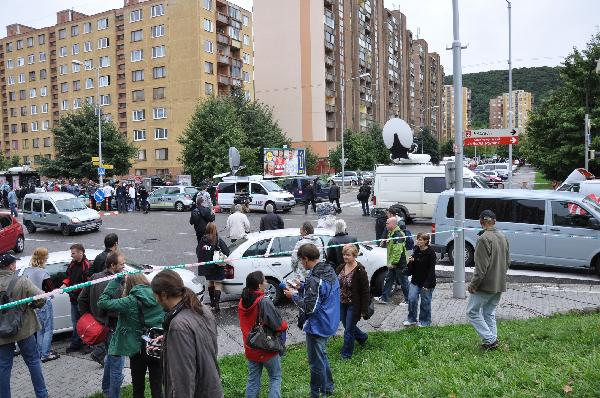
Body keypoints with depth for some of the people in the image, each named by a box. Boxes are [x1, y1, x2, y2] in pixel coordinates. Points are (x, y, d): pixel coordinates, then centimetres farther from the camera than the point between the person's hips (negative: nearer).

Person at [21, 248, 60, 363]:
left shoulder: (26, 271, -1)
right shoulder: (43, 273, -20)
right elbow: (51, 290, -16)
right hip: (44, 304, -7)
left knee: (40, 329, 20)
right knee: (48, 329, 5)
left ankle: (40, 353, 27)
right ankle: (46, 354, 6)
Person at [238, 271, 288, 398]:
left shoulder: (242, 302, -3)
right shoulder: (264, 302, -25)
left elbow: (245, 324, 7)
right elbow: (279, 325, -22)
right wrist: (285, 325, -2)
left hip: (250, 349, 6)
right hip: (267, 349, -6)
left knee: (253, 380, 17)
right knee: (275, 377, 14)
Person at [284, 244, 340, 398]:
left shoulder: (314, 279, -29)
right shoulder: (329, 270, 1)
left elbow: (309, 308, -28)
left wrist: (294, 295, -14)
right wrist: (301, 288, 3)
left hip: (317, 327, -9)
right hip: (329, 323, 10)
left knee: (316, 362, 8)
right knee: (322, 356, 26)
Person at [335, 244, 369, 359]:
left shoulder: (360, 271, -20)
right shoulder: (340, 268, -1)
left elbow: (365, 292, -16)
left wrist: (363, 310, -15)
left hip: (353, 305, -7)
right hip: (342, 304, 7)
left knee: (349, 330, 3)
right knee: (347, 326, 21)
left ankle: (346, 354, 21)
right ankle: (362, 337, 48)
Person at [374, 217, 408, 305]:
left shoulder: (398, 235, -23)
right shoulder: (391, 233, 10)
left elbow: (397, 251, -28)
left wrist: (393, 263, -25)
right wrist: (390, 262, 20)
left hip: (400, 264, -10)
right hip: (393, 264, 10)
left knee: (404, 282, 3)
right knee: (388, 280, 14)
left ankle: (408, 300, 15)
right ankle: (384, 298, 22)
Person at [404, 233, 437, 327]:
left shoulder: (430, 253, -12)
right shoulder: (416, 251, 5)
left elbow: (431, 270, -14)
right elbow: (411, 269, 10)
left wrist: (427, 284, -19)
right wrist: (410, 262, -12)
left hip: (427, 282, -5)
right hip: (415, 281, 5)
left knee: (425, 302, 6)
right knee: (412, 299, -3)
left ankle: (424, 322, 23)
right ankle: (411, 319, 15)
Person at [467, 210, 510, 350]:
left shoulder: (484, 239, -18)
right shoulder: (503, 237, 9)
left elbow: (481, 266, -21)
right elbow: (508, 261, 17)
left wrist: (473, 284, -15)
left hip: (485, 285, -8)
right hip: (500, 285, 8)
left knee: (473, 311, 2)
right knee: (490, 313, 16)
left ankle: (490, 340, -2)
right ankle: (493, 341, 18)